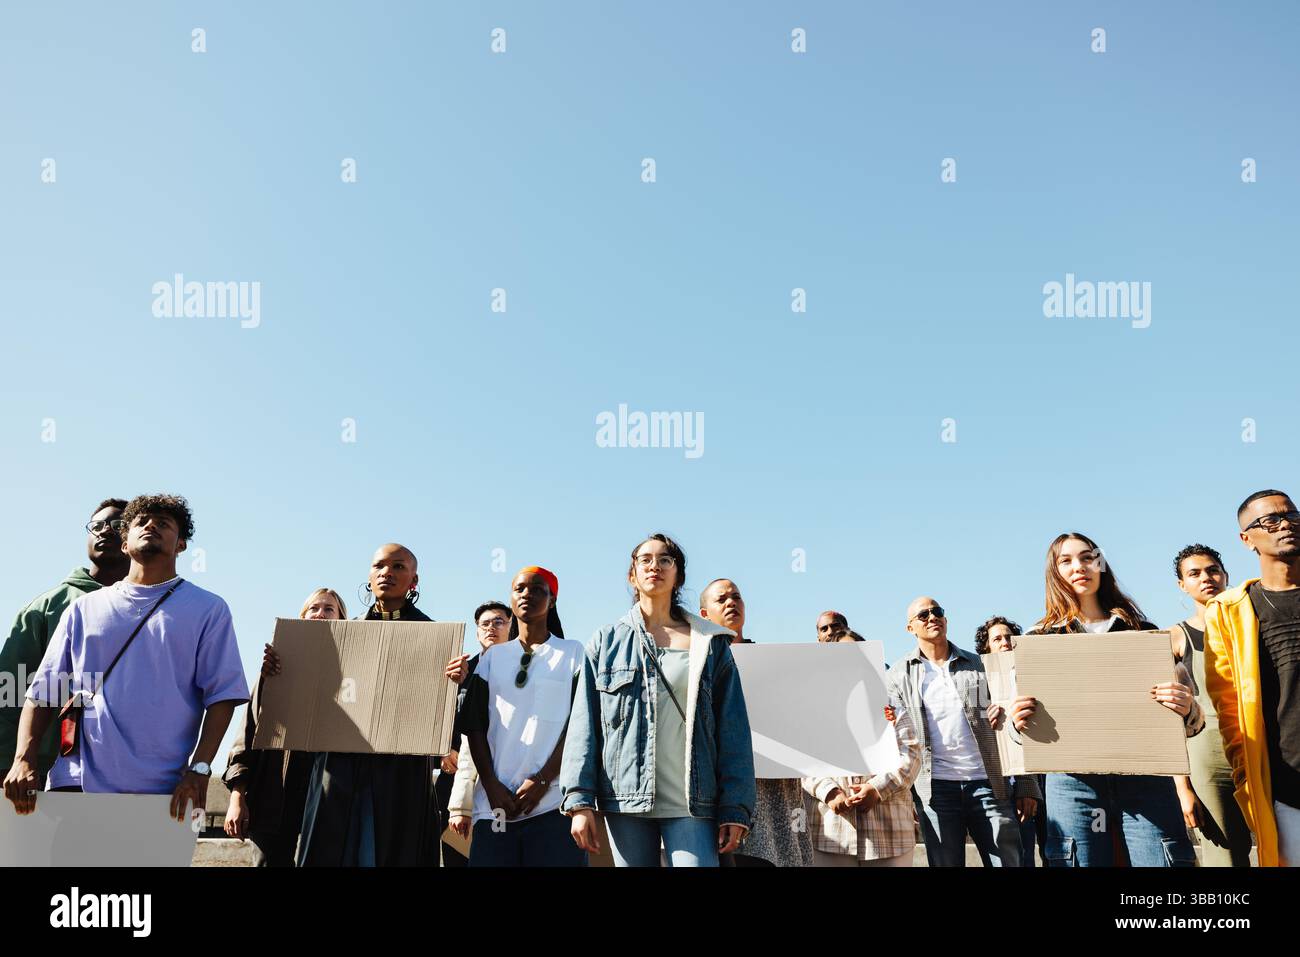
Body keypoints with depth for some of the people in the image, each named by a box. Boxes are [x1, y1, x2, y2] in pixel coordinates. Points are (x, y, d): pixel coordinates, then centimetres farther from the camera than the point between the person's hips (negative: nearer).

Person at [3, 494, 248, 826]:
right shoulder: (85, 608, 18)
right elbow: (43, 690, 13)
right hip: (75, 782, 2)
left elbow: (221, 695, 1)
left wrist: (199, 770, -11)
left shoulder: (207, 609, 9)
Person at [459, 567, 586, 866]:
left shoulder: (573, 653, 7)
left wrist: (542, 781, -10)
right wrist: (492, 786, -4)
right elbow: (474, 725, 9)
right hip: (495, 805, 2)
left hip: (553, 803, -2)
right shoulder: (493, 657, 15)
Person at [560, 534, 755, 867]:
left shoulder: (710, 643, 8)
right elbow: (584, 725, 5)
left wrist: (735, 808, -4)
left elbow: (733, 731, 4)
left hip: (693, 802, 0)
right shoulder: (606, 642, 10)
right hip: (625, 799, 1)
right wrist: (580, 800, -5)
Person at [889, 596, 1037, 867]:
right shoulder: (899, 674, 7)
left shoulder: (979, 665, 11)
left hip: (988, 784, 1)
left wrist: (1025, 785, 2)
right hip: (935, 789, -1)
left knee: (1008, 862, 0)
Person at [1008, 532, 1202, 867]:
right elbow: (1030, 720, 11)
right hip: (1074, 780, 0)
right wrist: (1018, 720, -13)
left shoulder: (1143, 631, 14)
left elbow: (1188, 719, 12)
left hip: (1147, 778, 1)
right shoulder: (1041, 638, 11)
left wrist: (1187, 709, -12)